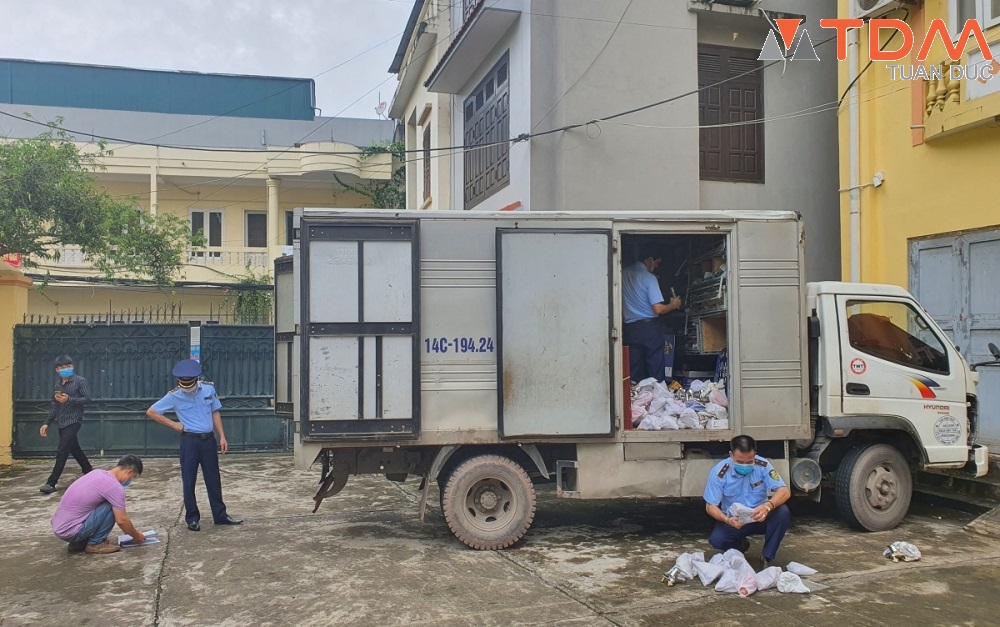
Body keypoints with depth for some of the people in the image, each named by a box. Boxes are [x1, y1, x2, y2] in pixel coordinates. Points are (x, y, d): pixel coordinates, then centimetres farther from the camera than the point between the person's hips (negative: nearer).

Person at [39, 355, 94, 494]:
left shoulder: (80, 381, -6)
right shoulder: (58, 384, 13)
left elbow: (87, 398, -14)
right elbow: (54, 406, 16)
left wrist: (69, 400, -24)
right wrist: (47, 423, 10)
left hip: (73, 421, -7)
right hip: (61, 422, 7)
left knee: (62, 451, -11)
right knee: (74, 449, 16)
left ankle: (51, 483, -11)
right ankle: (89, 472, 31)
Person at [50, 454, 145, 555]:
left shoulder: (98, 473, 12)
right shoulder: (114, 486, -15)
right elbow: (121, 520, -11)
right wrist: (136, 536, 7)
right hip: (70, 531, -9)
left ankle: (79, 542, 15)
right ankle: (96, 543, 0)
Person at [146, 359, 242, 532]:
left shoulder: (209, 388, -1)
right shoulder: (174, 396, -7)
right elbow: (151, 412, 1)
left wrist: (222, 437, 4)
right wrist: (173, 424, -3)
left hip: (208, 439, 2)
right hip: (189, 441, -2)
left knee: (213, 479, 9)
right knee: (189, 481, 4)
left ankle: (220, 515, 18)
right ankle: (192, 518, 15)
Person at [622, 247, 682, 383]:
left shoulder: (624, 274, 5)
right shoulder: (649, 277, -10)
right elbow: (658, 309, -15)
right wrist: (673, 305, 4)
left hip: (630, 329, 5)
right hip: (649, 328, -5)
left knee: (635, 374, 7)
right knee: (656, 371, 3)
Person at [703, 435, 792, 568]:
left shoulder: (762, 465, -17)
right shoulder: (719, 472, -20)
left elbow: (785, 491, -22)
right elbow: (710, 506, -15)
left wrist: (768, 506, -44)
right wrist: (727, 520, -36)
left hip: (760, 517, 1)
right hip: (734, 521, -1)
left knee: (783, 512, -29)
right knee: (716, 539, -29)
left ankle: (767, 557, -8)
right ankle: (740, 545, 9)